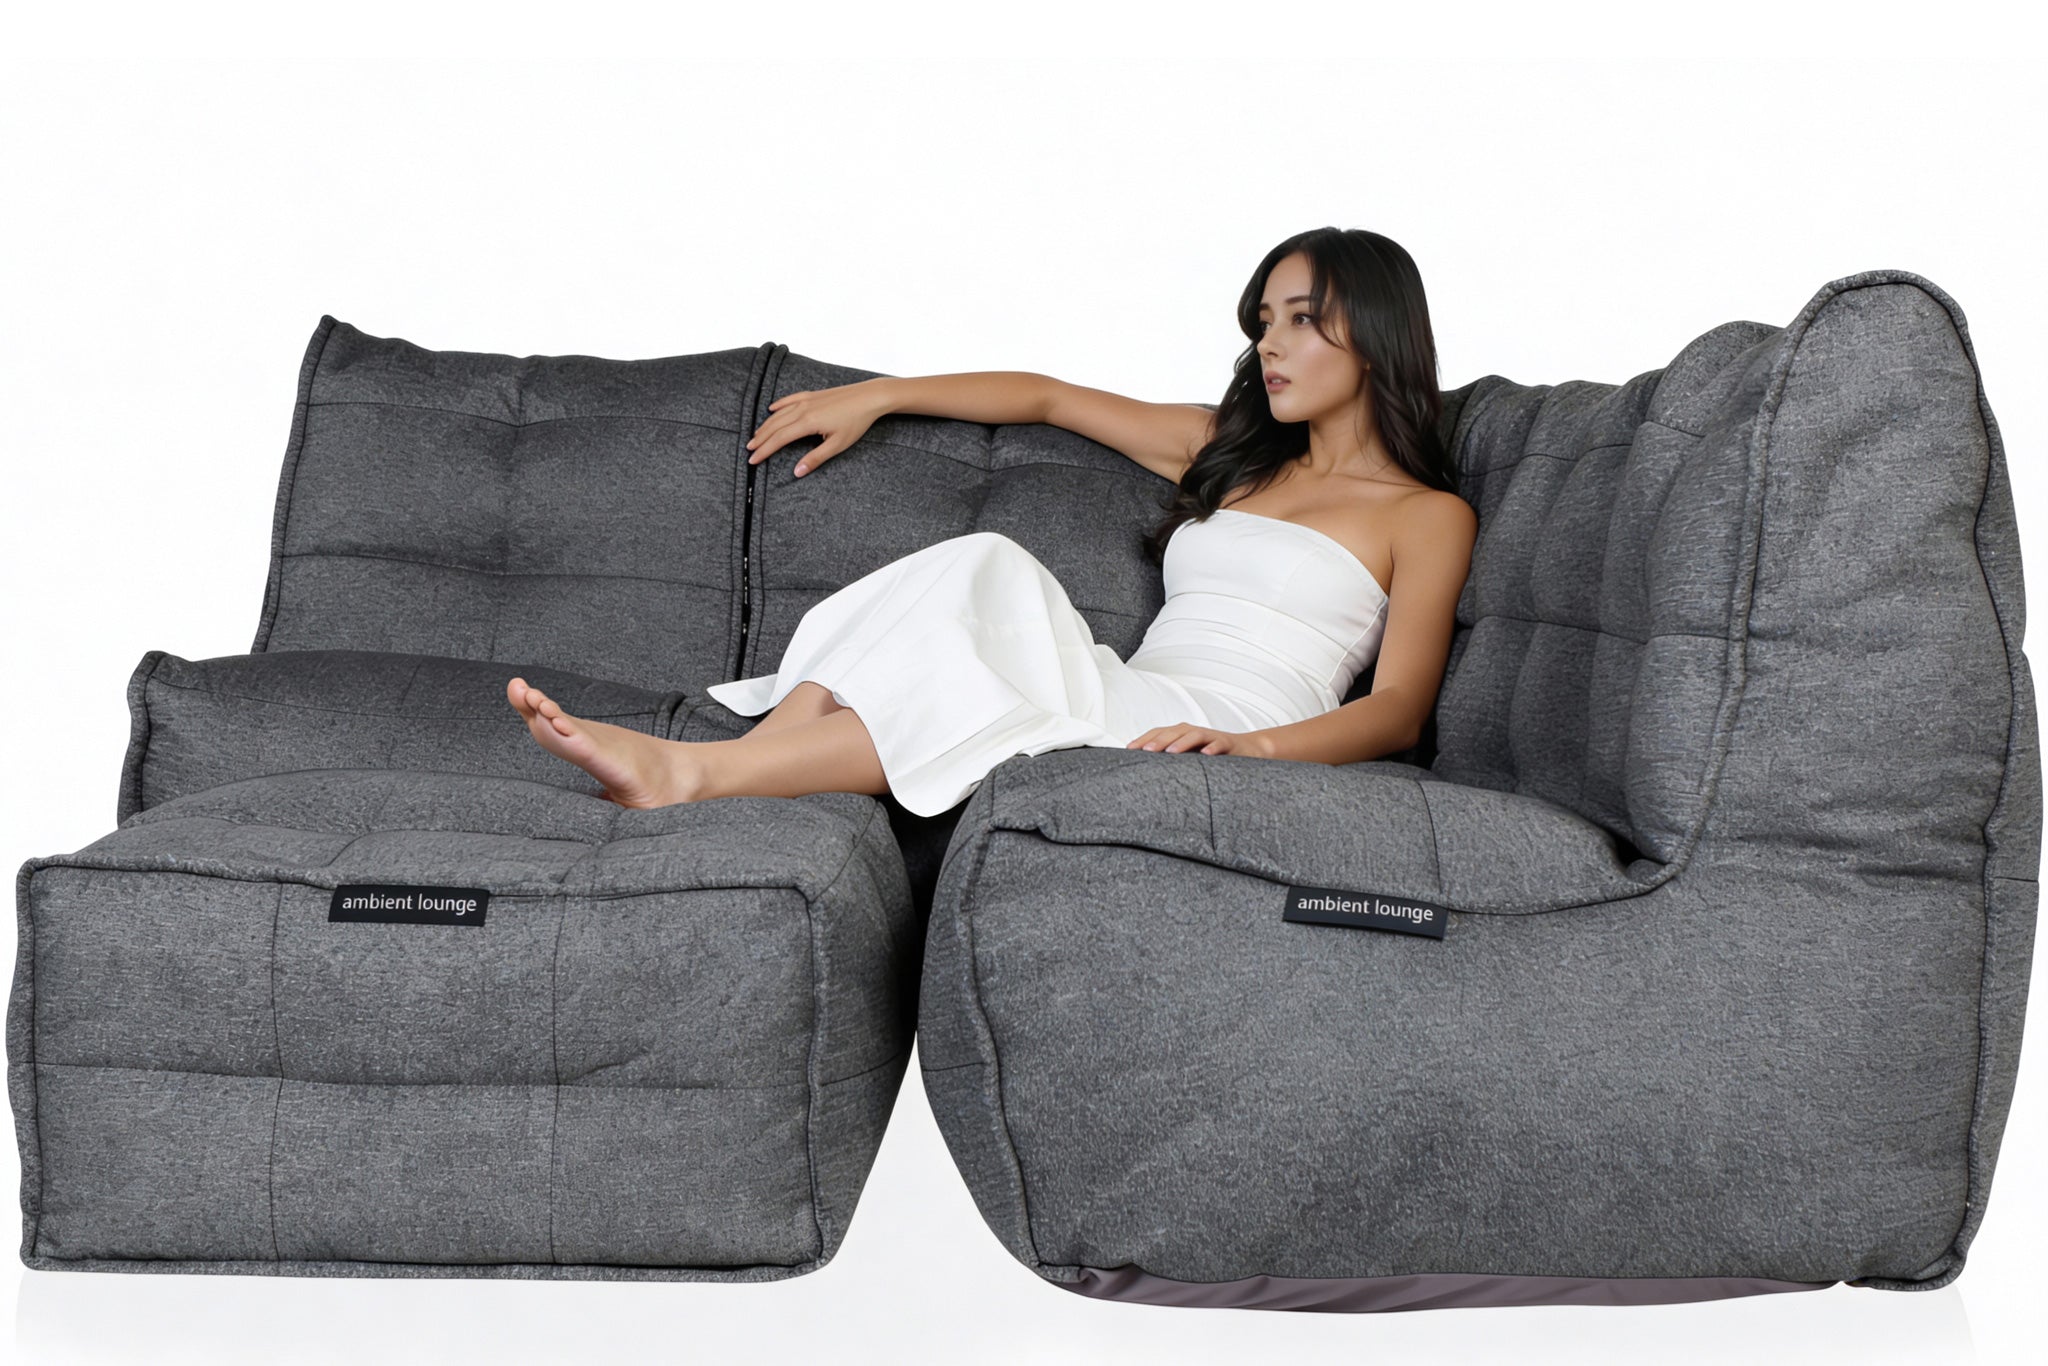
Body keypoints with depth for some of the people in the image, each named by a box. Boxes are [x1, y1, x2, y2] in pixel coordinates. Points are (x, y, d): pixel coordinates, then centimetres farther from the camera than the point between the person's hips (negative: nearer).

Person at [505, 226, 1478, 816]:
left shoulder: (1426, 515, 10)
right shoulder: (1227, 451, 29)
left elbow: (1400, 707, -4)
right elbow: (1047, 396, 34)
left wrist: (1253, 744, -23)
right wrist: (875, 396, 26)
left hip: (1234, 745, -5)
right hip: (1127, 712, 5)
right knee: (978, 574, -26)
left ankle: (691, 773, -40)